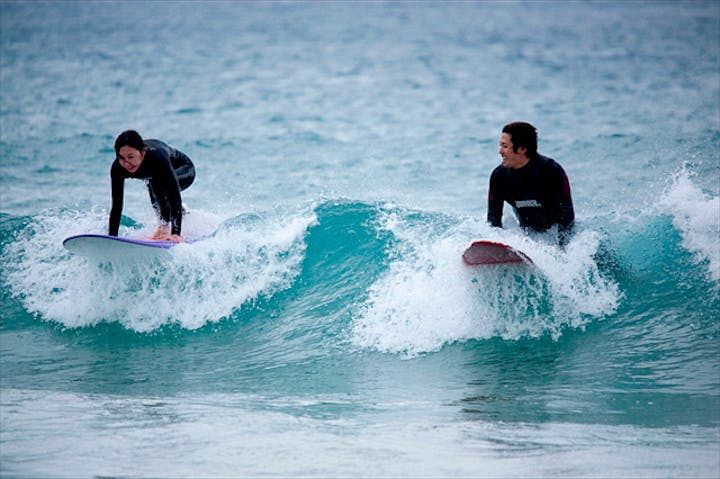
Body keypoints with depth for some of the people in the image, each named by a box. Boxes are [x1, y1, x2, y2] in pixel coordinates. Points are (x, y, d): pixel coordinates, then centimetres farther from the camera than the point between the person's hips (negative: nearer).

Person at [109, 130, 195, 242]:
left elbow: (175, 196, -46)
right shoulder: (118, 168, -31)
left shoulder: (157, 156, -44)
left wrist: (175, 233, -53)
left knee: (155, 181, -33)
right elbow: (116, 206, -25)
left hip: (184, 170, -6)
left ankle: (165, 225, -20)